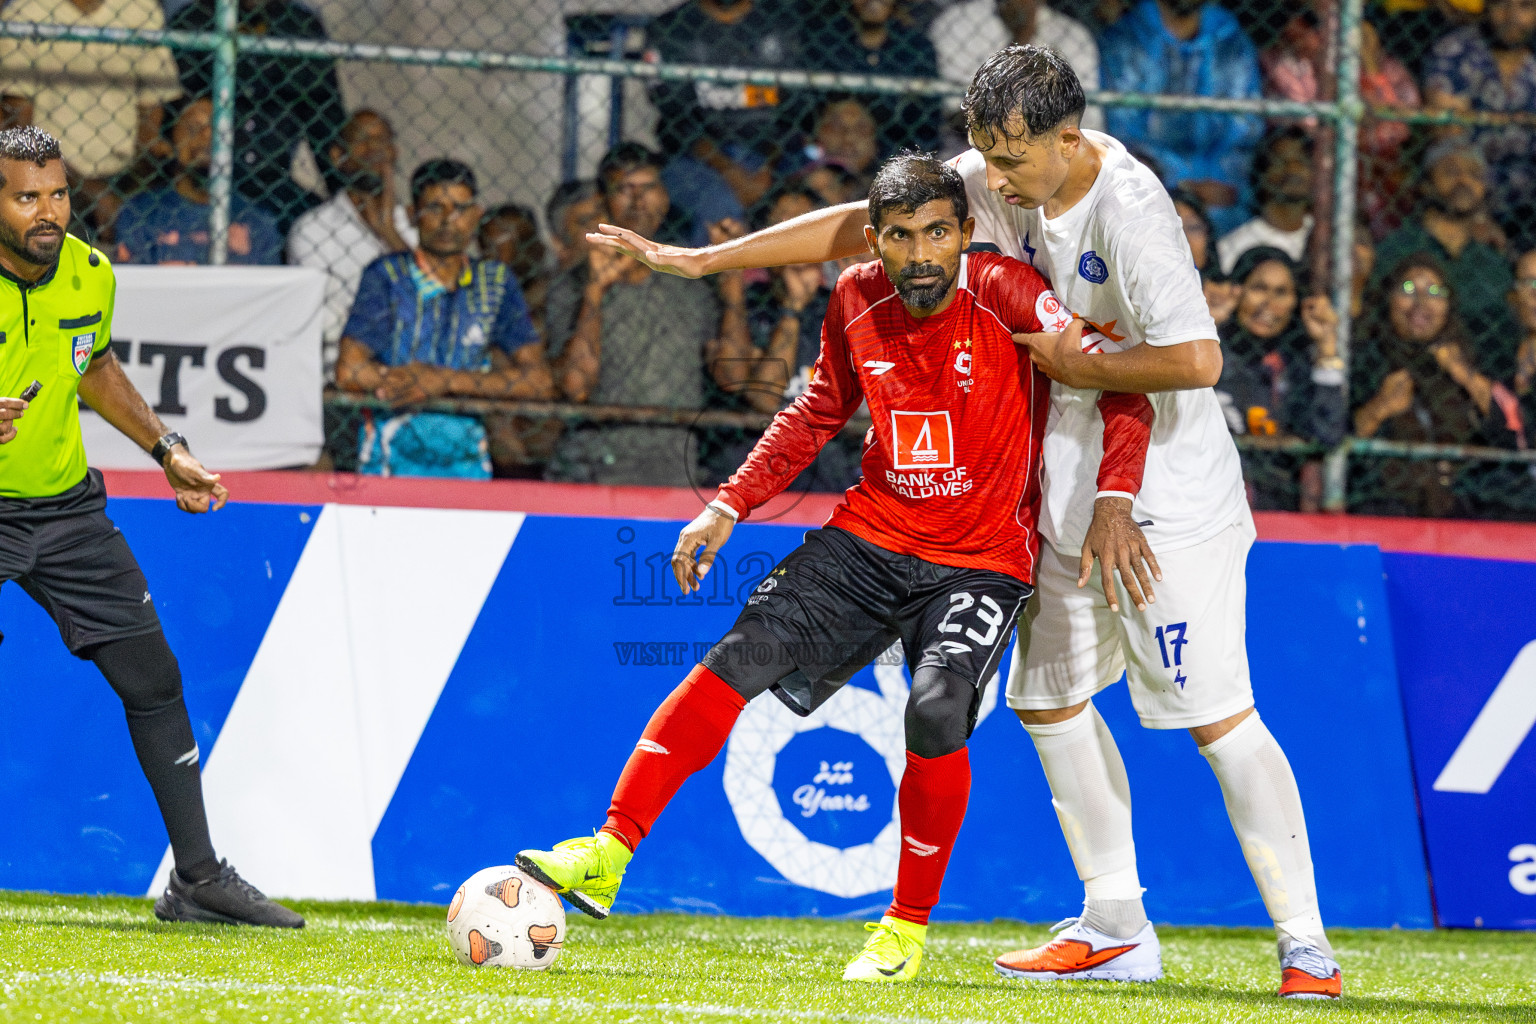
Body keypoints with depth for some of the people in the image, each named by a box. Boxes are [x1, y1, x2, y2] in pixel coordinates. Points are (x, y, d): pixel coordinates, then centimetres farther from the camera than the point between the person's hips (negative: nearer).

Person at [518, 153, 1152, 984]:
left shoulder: (1003, 294, -17)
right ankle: (606, 859, -10)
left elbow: (1123, 389, -15)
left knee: (937, 712, -27)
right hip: (871, 534, 4)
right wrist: (728, 508, 11)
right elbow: (818, 412, 16)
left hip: (982, 563, -4)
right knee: (744, 656, -13)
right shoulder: (857, 303, -2)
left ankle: (908, 931, -5)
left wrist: (1113, 505, -26)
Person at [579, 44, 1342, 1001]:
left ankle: (1306, 944, -8)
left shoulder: (1129, 210, -24)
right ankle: (1117, 929, 20)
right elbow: (866, 226, 8)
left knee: (1217, 714, -11)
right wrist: (699, 259, 7)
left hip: (1170, 499, -9)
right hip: (1075, 493, 9)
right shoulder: (1003, 178, 0)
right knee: (1049, 698, 11)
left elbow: (1198, 358, -32)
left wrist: (1075, 365, -18)